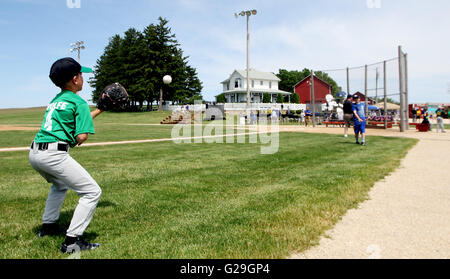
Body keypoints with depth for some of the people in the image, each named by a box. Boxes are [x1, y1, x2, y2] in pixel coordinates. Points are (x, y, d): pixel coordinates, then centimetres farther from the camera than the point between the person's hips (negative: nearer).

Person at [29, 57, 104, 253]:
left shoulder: (56, 100, 20)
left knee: (60, 185, 35)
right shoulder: (79, 102, -6)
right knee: (92, 192, -5)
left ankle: (48, 226, 39)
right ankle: (72, 241, -7)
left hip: (34, 154, 9)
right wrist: (76, 142, 8)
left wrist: (99, 109, 34)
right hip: (53, 155, -9)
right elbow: (81, 136, -14)